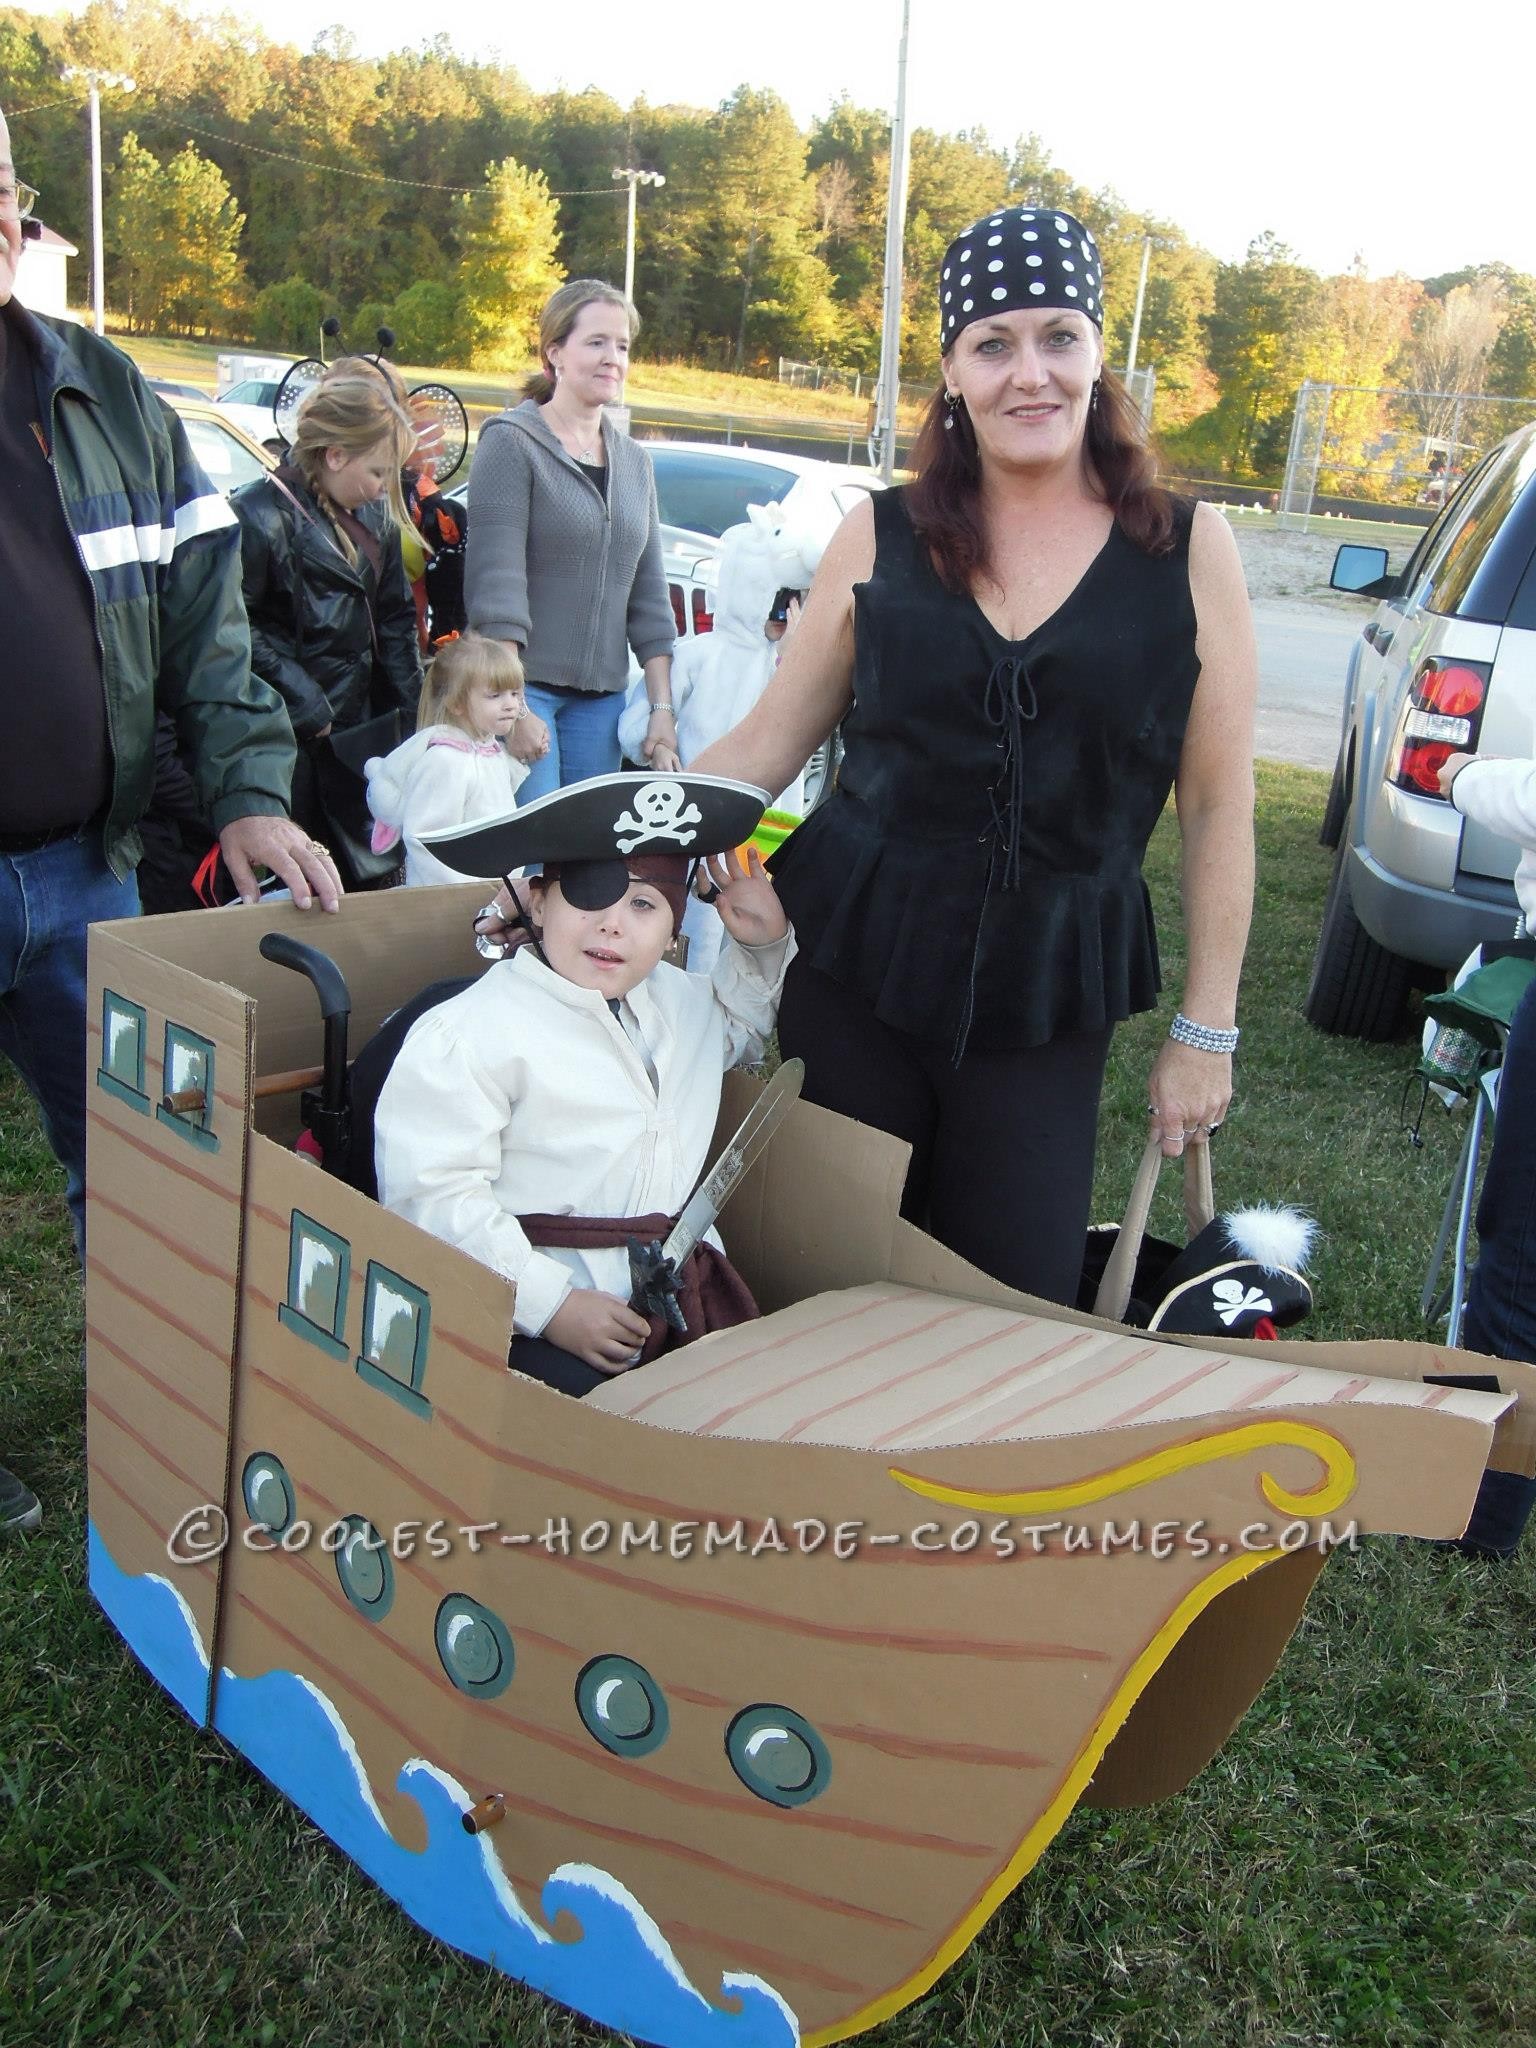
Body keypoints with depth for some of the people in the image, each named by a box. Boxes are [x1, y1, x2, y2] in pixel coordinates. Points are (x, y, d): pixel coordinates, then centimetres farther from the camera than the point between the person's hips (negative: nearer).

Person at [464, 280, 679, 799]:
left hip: (602, 698, 6)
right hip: (522, 686, -5)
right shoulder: (512, 442, -4)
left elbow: (649, 595, 14)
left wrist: (661, 706, 7)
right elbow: (495, 581, -12)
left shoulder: (634, 462, 14)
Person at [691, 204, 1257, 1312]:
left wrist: (1206, 1031, 1)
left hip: (1046, 1001, -1)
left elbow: (1218, 804, 1)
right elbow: (766, 744, 5)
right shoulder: (884, 536, 1)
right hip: (853, 971, 1)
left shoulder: (1188, 548, -2)